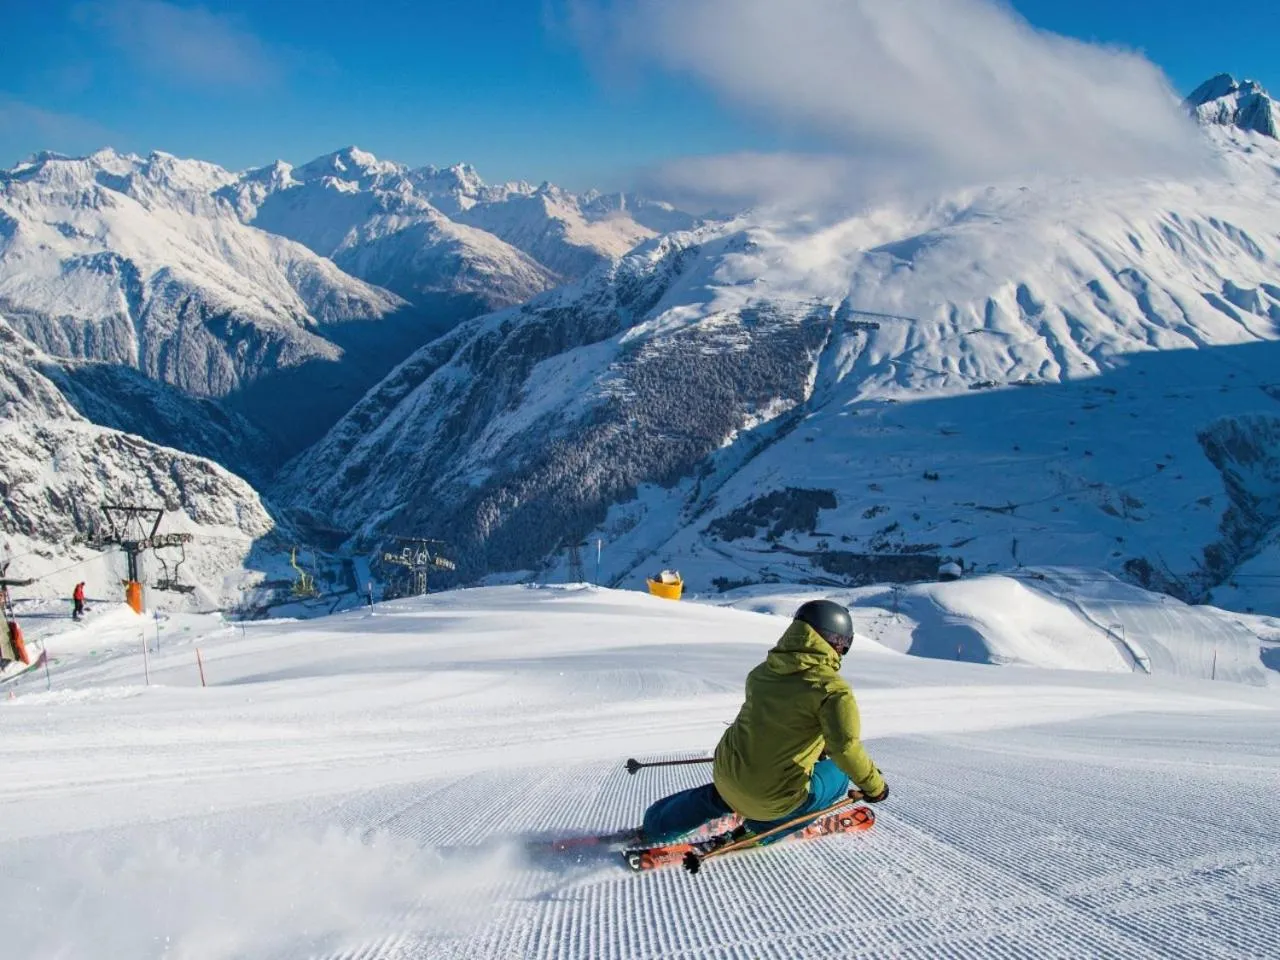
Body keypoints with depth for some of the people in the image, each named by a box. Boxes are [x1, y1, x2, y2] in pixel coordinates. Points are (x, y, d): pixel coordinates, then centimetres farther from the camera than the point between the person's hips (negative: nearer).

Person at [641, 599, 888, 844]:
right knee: (837, 774, 18)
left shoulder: (763, 672, 6)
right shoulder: (831, 688, -15)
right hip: (773, 799, -6)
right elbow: (846, 748, -23)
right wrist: (874, 786, -7)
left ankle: (657, 823, 42)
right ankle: (766, 826, 10)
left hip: (725, 775, 6)